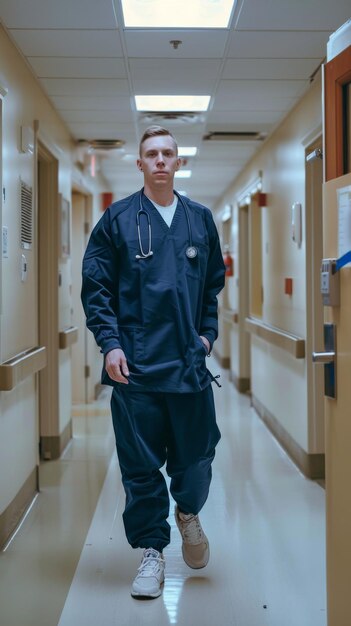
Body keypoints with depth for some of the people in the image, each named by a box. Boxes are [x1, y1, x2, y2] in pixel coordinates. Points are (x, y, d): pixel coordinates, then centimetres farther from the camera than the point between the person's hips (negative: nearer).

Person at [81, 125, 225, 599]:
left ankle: (188, 514, 39)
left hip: (190, 361, 2)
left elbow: (215, 283, 20)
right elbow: (95, 286, -1)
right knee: (141, 465, 3)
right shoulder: (118, 219, 2)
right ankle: (151, 551, 18)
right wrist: (110, 343, -11)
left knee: (196, 456, 8)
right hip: (136, 364, -2)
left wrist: (208, 332, 8)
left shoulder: (200, 219, 11)